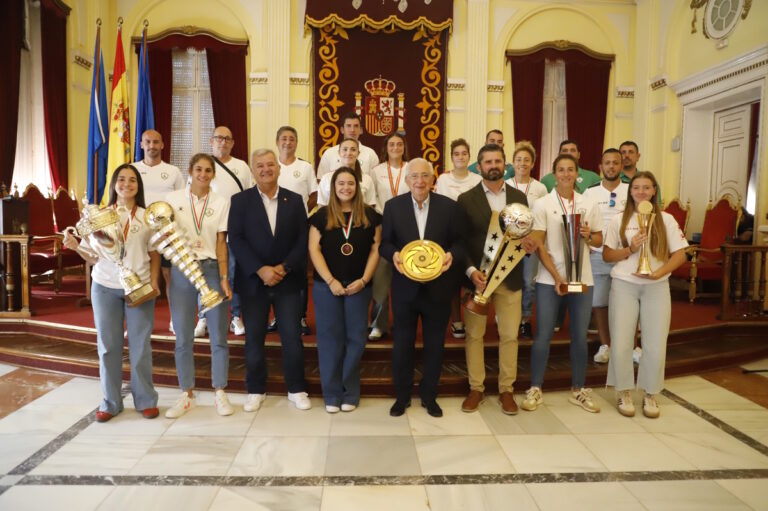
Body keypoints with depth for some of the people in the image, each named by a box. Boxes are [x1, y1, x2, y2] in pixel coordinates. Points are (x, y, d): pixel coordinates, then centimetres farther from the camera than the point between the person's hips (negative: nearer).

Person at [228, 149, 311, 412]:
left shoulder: (294, 200, 6)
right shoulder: (240, 200, 2)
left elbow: (302, 239, 0)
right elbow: (235, 239, -6)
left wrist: (283, 268, -12)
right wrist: (260, 270, -16)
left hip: (287, 280, 1)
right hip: (253, 281, 0)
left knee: (292, 337, 3)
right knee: (254, 338, 8)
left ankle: (296, 389, 18)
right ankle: (256, 390, 24)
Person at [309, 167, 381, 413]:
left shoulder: (370, 215, 5)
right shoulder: (322, 215, 4)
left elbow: (375, 250, 3)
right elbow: (314, 250, -1)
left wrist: (363, 280, -7)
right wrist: (331, 281, -10)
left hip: (358, 286, 1)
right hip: (326, 286, 0)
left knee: (355, 338, 2)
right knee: (330, 337, 3)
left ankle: (350, 393, 15)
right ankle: (332, 394, 13)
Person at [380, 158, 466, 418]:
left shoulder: (450, 207, -2)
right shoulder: (393, 206, -2)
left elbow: (459, 242, 0)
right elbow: (385, 242, 0)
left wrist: (451, 255, -21)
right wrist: (394, 255, -21)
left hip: (438, 287, 0)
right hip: (405, 287, 0)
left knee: (434, 344, 13)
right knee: (402, 343, 11)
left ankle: (429, 396, 31)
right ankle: (402, 395, 29)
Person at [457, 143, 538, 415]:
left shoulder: (519, 197, 8)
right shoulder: (466, 199, -1)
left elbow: (525, 233, 12)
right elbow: (460, 241, -3)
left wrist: (527, 243, -12)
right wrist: (471, 270, -17)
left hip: (510, 277, 2)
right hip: (477, 275, -2)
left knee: (509, 335, 6)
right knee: (474, 334, 6)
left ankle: (506, 390, 20)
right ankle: (476, 389, 19)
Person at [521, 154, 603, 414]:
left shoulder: (589, 205, 6)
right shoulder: (542, 204, -2)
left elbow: (599, 240, 13)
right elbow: (539, 245, -6)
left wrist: (588, 236, -11)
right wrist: (557, 277, -13)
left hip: (582, 279, 3)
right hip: (550, 279, -2)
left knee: (580, 336, 9)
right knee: (542, 335, 0)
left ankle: (578, 390, 24)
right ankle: (535, 389, 12)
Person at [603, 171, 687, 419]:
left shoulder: (666, 220, 5)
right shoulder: (619, 220, 5)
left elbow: (680, 254, 2)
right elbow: (607, 255, 5)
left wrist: (659, 272, -13)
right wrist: (630, 249, -12)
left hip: (656, 287, 1)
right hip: (624, 285, 0)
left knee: (655, 345, 0)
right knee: (621, 343, -2)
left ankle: (650, 394, 19)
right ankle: (624, 392, 16)